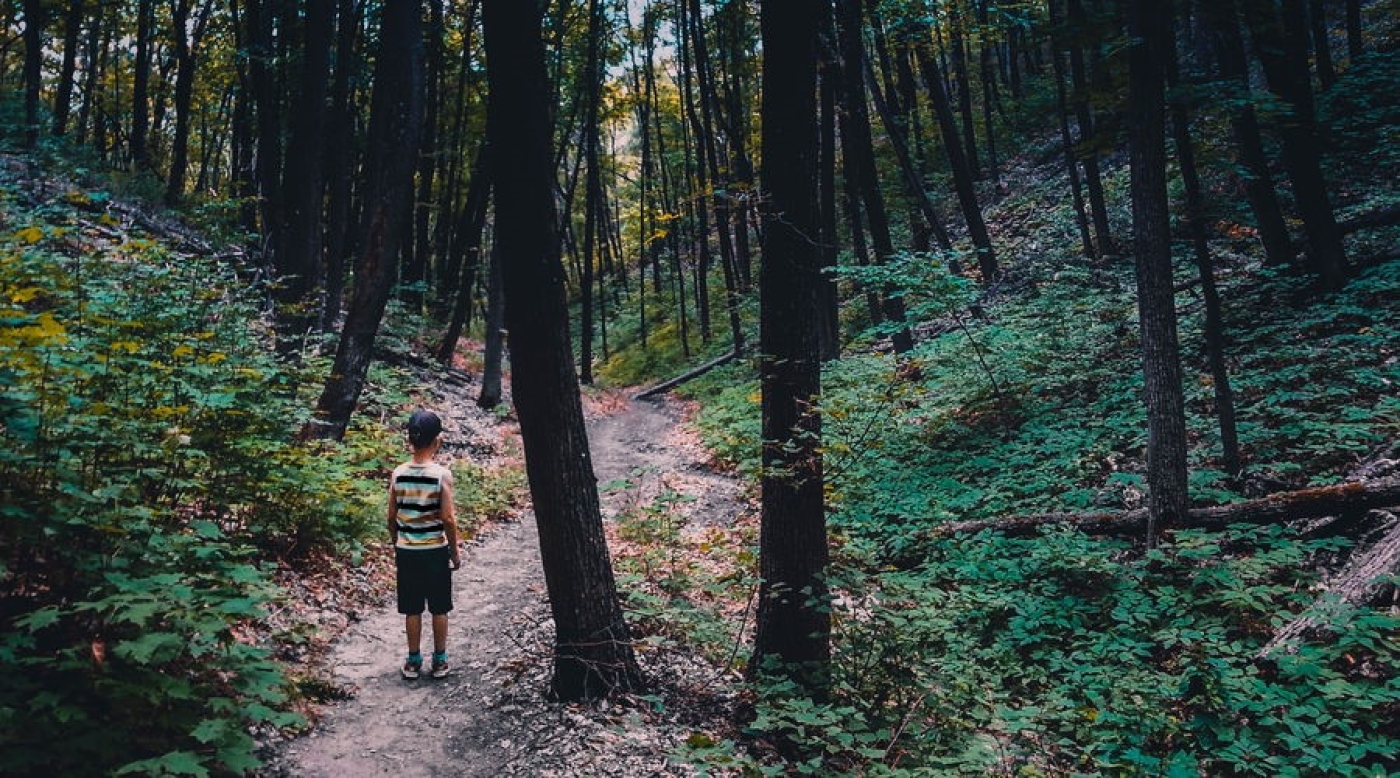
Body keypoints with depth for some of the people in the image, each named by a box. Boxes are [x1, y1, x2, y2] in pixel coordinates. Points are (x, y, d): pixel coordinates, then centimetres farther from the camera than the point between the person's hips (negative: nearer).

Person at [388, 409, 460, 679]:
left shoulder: (398, 474, -6)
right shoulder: (442, 475, -15)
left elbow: (392, 517, 1)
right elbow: (448, 519, -14)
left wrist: (396, 546, 16)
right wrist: (455, 552, -2)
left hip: (406, 551, 2)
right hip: (436, 551, -2)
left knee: (412, 609, 13)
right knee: (439, 609, 12)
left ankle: (414, 661, 22)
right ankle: (439, 660, 21)